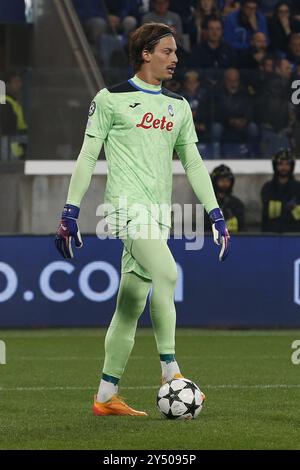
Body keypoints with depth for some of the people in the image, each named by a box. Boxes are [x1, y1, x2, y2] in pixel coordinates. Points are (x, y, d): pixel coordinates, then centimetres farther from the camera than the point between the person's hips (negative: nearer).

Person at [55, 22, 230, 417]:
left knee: (131, 306, 5)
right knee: (165, 273, -27)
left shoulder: (178, 107, 17)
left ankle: (106, 396, 9)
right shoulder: (112, 99, 1)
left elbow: (193, 163, 18)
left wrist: (216, 214, 9)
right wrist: (70, 212, -2)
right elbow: (87, 156, 1)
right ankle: (170, 371, -22)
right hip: (127, 204, -6)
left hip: (158, 214, 6)